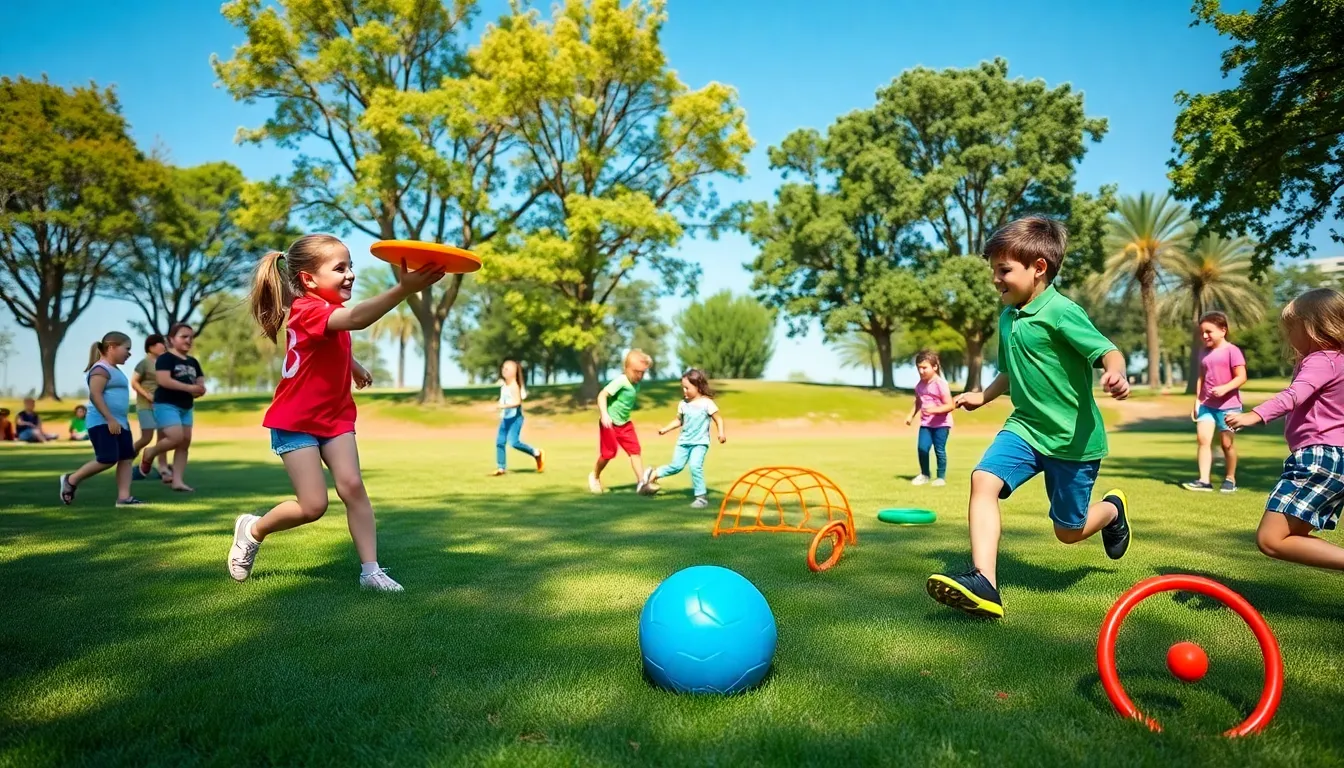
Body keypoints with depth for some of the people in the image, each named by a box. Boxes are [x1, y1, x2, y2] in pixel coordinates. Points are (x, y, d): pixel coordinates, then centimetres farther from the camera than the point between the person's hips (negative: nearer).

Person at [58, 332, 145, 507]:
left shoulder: (115, 370, 21)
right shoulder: (101, 369, -11)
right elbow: (95, 395, -21)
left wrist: (123, 421, 27)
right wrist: (110, 419, -25)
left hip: (119, 423, 10)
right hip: (102, 423, -10)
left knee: (126, 458, 2)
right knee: (107, 459, -11)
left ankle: (124, 497, 1)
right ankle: (71, 480, 9)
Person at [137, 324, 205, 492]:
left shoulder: (193, 362, 15)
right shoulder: (165, 358, -7)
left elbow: (201, 384, 14)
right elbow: (163, 380, -20)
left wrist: (199, 391, -10)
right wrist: (189, 388, -24)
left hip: (187, 407, 8)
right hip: (166, 404, -7)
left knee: (185, 443, 3)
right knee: (176, 438, -19)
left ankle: (177, 480, 6)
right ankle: (149, 454, 11)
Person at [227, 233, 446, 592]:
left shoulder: (327, 309, 6)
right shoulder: (309, 309, -25)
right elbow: (356, 319, -48)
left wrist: (352, 365, 27)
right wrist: (403, 289, -60)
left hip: (335, 416, 8)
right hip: (296, 421, -8)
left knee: (352, 486, -7)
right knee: (314, 505, -7)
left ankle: (371, 570, -5)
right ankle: (252, 530, 22)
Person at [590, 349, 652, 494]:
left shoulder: (636, 384, 3)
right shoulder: (620, 381, -22)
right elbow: (602, 395, -27)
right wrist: (604, 415, -35)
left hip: (625, 423, 7)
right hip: (610, 423, -7)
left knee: (635, 450, -3)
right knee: (608, 453, 2)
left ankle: (641, 482, -3)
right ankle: (594, 476, 28)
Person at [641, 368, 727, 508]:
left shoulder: (707, 403, -10)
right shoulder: (683, 404, 2)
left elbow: (718, 419, -7)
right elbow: (679, 420, 13)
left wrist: (721, 433, -21)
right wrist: (666, 429, 3)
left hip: (700, 442, -4)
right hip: (684, 440, 4)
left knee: (695, 466, -19)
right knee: (676, 466, 4)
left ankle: (701, 497, -7)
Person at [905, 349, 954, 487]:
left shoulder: (941, 384, -15)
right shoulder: (920, 385, 5)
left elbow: (950, 405, -18)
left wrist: (934, 409, -31)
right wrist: (911, 415, 7)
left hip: (941, 423, -5)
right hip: (926, 422, 5)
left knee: (939, 450, 0)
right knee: (922, 447, -4)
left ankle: (941, 477, 15)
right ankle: (924, 475, 14)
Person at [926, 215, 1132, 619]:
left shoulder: (1061, 312, -17)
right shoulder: (1008, 318, 8)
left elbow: (1108, 351, -25)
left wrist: (1115, 376, -45)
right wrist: (982, 396, 22)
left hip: (1073, 437, -6)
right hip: (1026, 426, 6)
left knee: (1069, 530, 8)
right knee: (983, 479, -21)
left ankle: (1113, 508, 43)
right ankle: (984, 583, -25)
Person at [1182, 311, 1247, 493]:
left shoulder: (1232, 350, -8)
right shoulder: (1206, 353, 11)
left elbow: (1241, 377, -13)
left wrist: (1224, 388, -28)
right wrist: (1197, 401, 9)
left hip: (1228, 405, -5)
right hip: (1206, 405, 5)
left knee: (1227, 443, 5)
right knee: (1203, 439, -7)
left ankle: (1230, 479, 21)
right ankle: (1204, 480, -10)